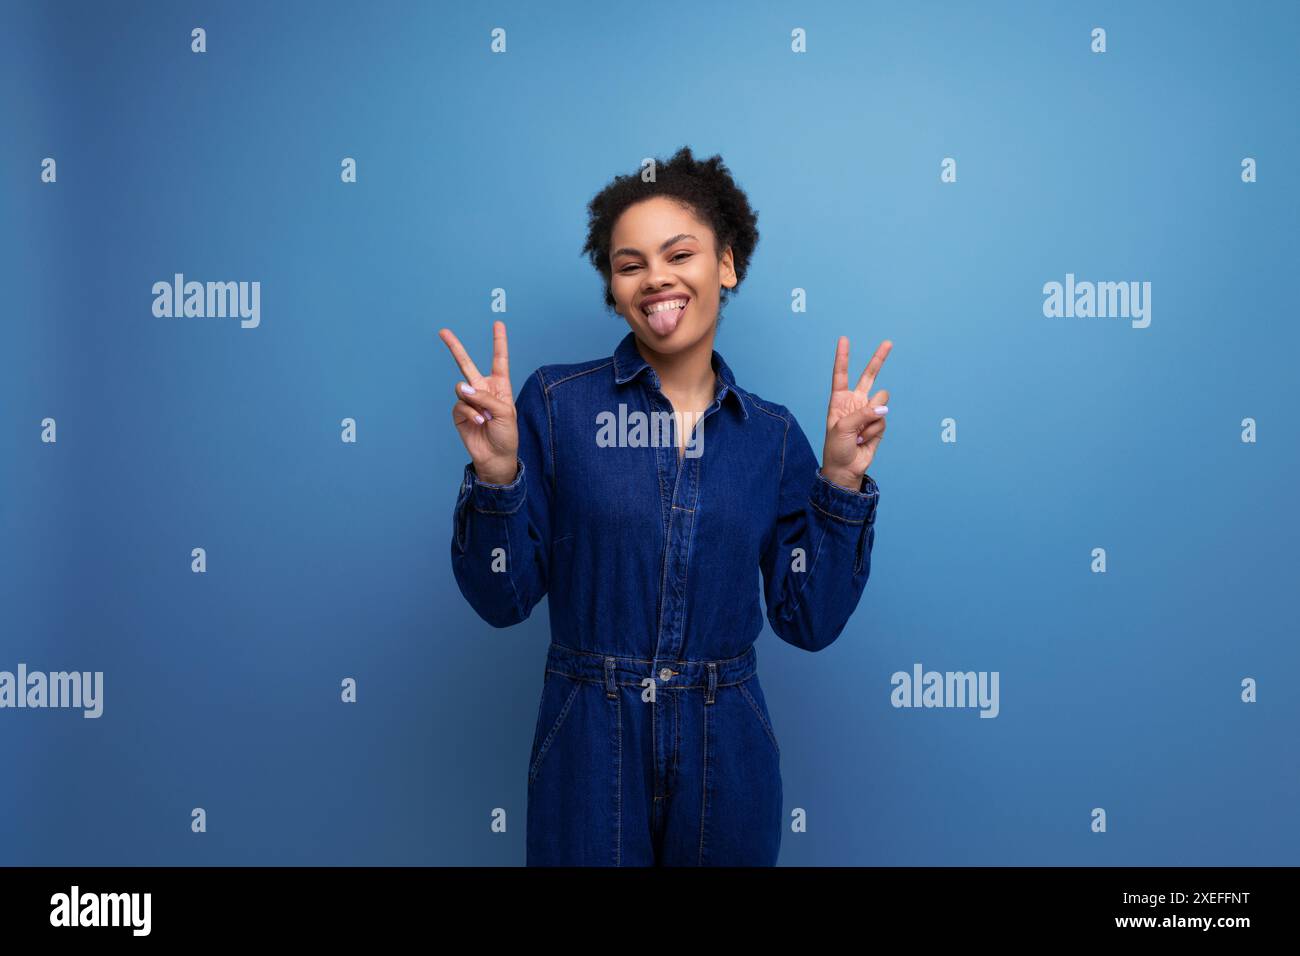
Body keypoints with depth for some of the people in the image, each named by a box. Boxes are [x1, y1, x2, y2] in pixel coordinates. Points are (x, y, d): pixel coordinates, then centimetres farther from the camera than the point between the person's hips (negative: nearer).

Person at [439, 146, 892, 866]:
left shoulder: (771, 435, 0)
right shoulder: (556, 402, -7)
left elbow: (809, 620, -1)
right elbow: (502, 599, -6)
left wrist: (840, 480, -9)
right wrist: (496, 473, -21)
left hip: (726, 758, 2)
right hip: (589, 752, -2)